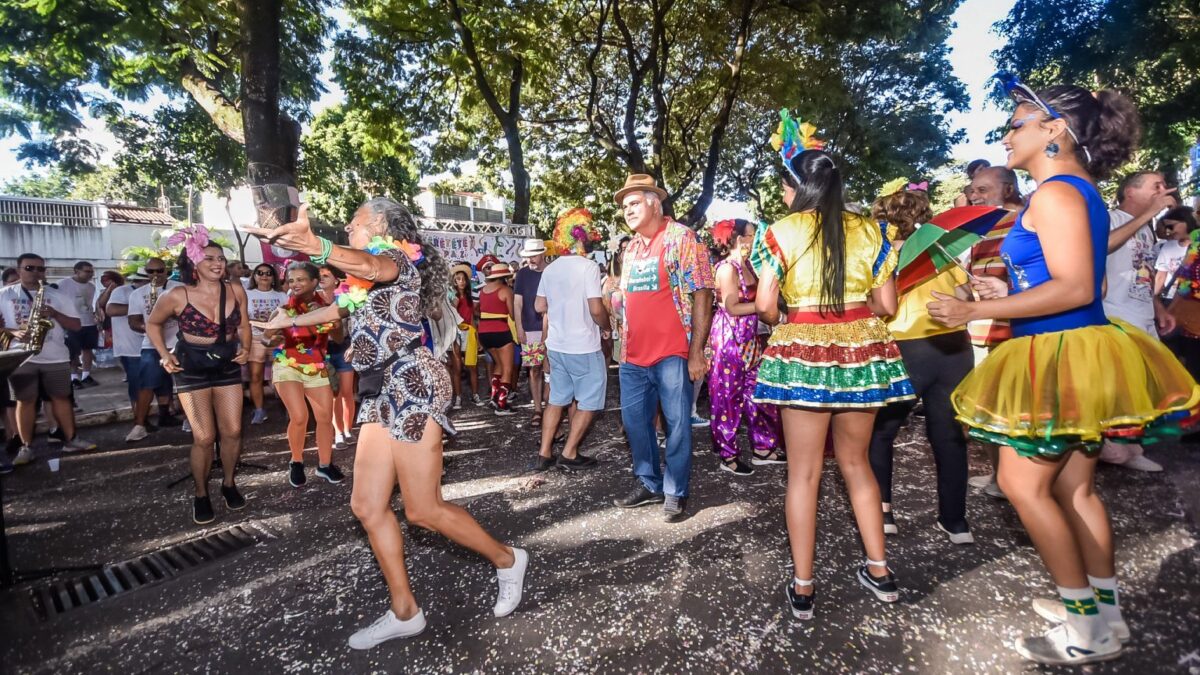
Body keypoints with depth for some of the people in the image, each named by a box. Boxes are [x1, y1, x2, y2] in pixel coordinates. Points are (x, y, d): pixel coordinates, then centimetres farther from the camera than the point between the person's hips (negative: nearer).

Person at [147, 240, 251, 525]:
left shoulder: (236, 290, -5)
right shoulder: (177, 295, -13)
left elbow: (243, 325, 9)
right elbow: (153, 323, 4)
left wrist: (245, 348, -7)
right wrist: (164, 355, -6)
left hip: (228, 365, 3)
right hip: (192, 367, -3)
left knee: (233, 431, 5)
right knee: (204, 437, -3)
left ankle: (229, 484, 28)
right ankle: (201, 495, 18)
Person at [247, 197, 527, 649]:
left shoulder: (398, 257, -5)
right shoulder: (368, 271, 22)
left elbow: (367, 267, -31)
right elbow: (339, 308, 39)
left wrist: (315, 246, -49)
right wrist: (289, 321, 52)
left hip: (411, 385, -10)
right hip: (382, 392, 10)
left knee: (423, 510, -5)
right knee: (367, 506, 7)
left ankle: (506, 560, 16)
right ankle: (404, 612, 19)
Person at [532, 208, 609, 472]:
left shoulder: (550, 269, 6)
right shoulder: (588, 266, -15)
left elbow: (539, 306, 11)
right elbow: (596, 309, -20)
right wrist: (607, 325, -1)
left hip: (556, 345, 7)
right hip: (584, 347, -7)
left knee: (557, 399, 16)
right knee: (588, 402, 7)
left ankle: (544, 453, 18)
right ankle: (569, 454, 10)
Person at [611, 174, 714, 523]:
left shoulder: (681, 238, -6)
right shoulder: (630, 248, 16)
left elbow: (702, 294, -11)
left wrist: (696, 351, -16)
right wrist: (624, 346, 16)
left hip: (671, 353, -7)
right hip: (634, 355, 7)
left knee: (676, 423, 3)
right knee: (634, 419, 13)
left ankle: (675, 493, 18)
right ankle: (649, 483, 30)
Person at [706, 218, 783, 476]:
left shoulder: (747, 265, 12)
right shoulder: (727, 267, -14)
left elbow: (754, 297, 14)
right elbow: (732, 308, -19)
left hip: (749, 339, 9)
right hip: (729, 339, -9)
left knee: (757, 393, 13)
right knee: (729, 397, 0)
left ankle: (762, 448, 25)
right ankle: (728, 455, 11)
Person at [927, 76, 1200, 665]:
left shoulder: (1055, 192, -16)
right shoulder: (1083, 193, 15)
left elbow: (1074, 289, -24)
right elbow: (1071, 282, 17)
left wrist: (977, 311, -22)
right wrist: (1010, 292, 20)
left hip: (1062, 355, -10)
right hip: (1077, 352, 10)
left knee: (1022, 482, 0)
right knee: (1074, 487, 16)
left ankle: (1087, 627, 12)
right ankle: (1104, 611, 27)